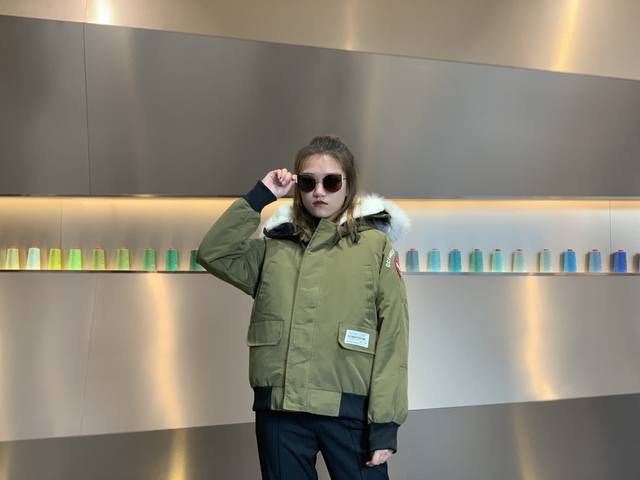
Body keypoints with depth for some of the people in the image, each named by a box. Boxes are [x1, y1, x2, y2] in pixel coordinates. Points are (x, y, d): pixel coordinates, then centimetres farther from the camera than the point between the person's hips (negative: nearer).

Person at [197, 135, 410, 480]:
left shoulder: (376, 245, 0)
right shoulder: (275, 245, 11)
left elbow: (392, 338, -4)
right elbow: (213, 253, -1)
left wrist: (385, 424, -9)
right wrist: (260, 196, -1)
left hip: (349, 410, -3)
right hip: (279, 410, 3)